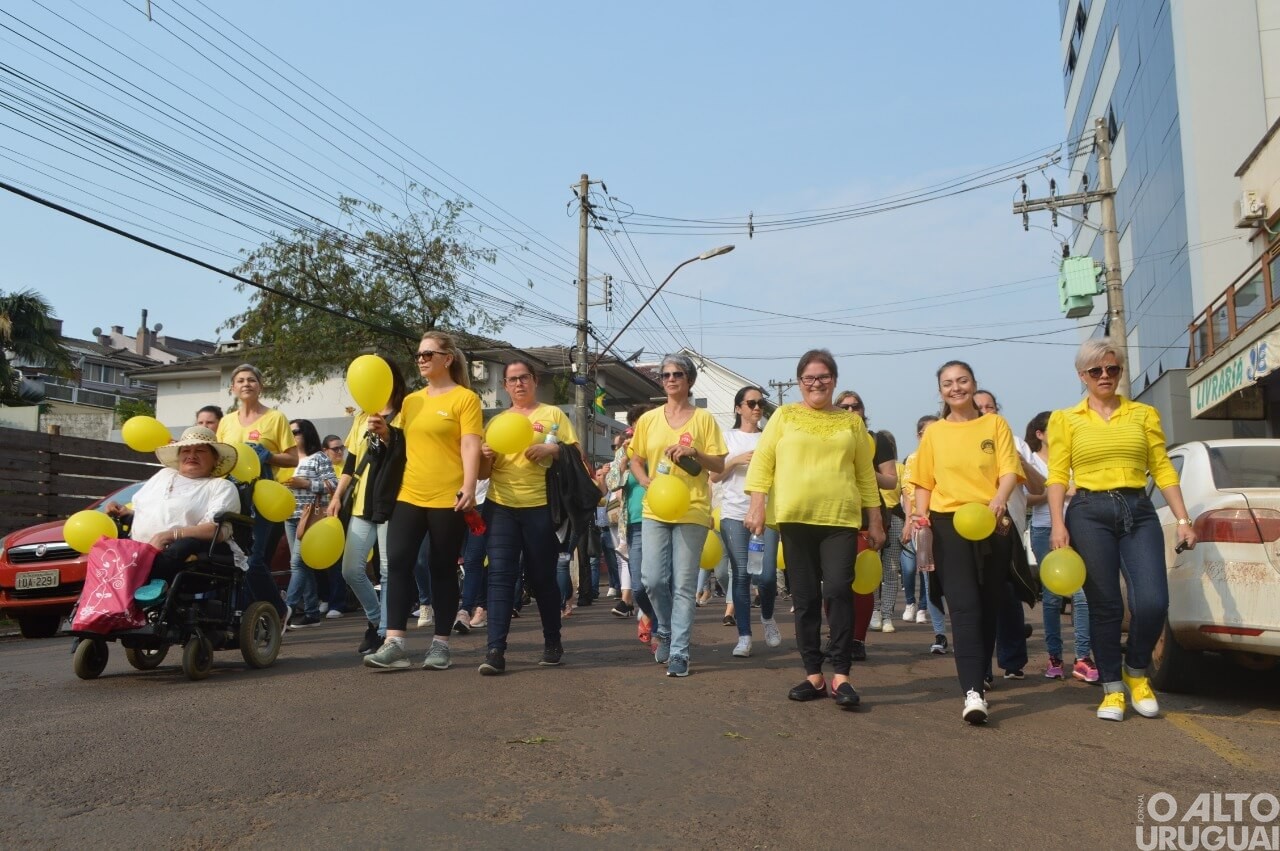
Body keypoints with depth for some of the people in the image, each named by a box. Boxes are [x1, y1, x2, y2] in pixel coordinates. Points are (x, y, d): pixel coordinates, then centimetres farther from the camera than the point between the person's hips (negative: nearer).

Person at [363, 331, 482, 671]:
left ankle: (440, 644, 13)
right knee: (398, 563, -5)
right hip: (409, 496, 5)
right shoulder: (411, 401, 16)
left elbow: (470, 446, -12)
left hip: (448, 499, -5)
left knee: (443, 570, 3)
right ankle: (394, 643, -4)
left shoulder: (465, 398, -3)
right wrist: (384, 432, 5)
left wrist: (468, 487, -23)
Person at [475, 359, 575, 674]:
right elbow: (484, 473, 14)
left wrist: (551, 449, -18)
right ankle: (495, 650, -11)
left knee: (542, 577, 5)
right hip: (501, 506, 3)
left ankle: (553, 643, 22)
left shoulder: (553, 414, 7)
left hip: (541, 507, -2)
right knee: (500, 575, -8)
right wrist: (486, 455, -8)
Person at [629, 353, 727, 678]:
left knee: (684, 585, -2)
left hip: (692, 511, -2)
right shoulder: (649, 419, 9)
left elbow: (719, 466, 2)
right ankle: (667, 631, 24)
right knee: (653, 579, -3)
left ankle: (679, 652, 5)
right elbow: (636, 460, 14)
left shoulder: (704, 418, 3)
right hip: (655, 509, 2)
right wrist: (646, 482, -6)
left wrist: (694, 452, -15)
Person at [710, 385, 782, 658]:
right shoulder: (727, 437, 11)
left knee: (766, 575, -8)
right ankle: (744, 636, 4)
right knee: (741, 575, -3)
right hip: (734, 514, 0)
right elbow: (714, 476, 5)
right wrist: (736, 460, -7)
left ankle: (767, 617, 22)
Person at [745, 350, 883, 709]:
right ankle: (814, 675, 15)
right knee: (805, 598, 5)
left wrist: (875, 521, 12)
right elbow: (761, 462, 4)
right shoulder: (784, 416, 8)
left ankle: (841, 676, -3)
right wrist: (757, 505, -7)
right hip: (795, 519, 0)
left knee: (838, 590, -12)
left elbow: (866, 474, 15)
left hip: (841, 519, 0)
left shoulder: (852, 421, 13)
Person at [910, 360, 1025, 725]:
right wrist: (921, 515, -4)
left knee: (989, 606, 8)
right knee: (965, 607, -12)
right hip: (948, 524, -1)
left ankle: (978, 678, 25)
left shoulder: (995, 424, 8)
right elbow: (924, 482, 12)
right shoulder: (934, 432, 11)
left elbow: (1009, 470, -3)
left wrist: (999, 500, -22)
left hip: (992, 525, 1)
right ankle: (973, 692, -19)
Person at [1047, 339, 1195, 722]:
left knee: (1153, 602, -10)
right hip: (1090, 514, -1)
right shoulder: (1065, 419, 7)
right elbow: (1057, 475, 1)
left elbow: (1163, 469, 8)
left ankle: (1136, 672, 17)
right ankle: (1112, 689, 16)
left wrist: (1183, 519, 1)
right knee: (1104, 605, 1)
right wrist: (1058, 525, -9)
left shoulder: (1144, 414, 12)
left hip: (1138, 512, 2)